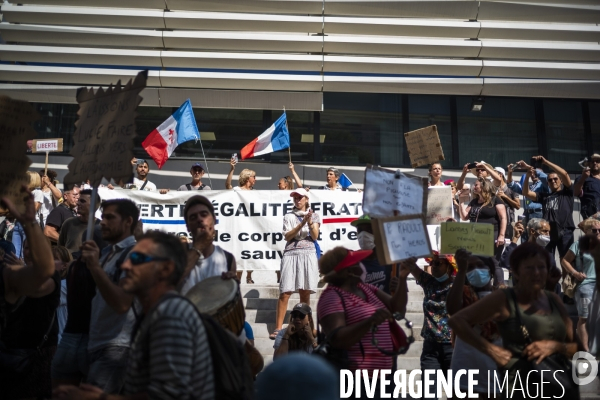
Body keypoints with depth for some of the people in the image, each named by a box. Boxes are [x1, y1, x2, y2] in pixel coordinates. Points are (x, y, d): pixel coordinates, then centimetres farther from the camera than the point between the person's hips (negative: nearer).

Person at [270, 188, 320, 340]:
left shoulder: (314, 216, 15)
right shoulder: (289, 216, 13)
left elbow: (315, 236, 4)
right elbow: (287, 236, -1)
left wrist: (310, 223, -13)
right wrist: (302, 223, -11)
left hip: (308, 255, 1)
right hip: (291, 254, 0)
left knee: (305, 293, 0)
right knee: (285, 292, -8)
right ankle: (278, 328, -6)